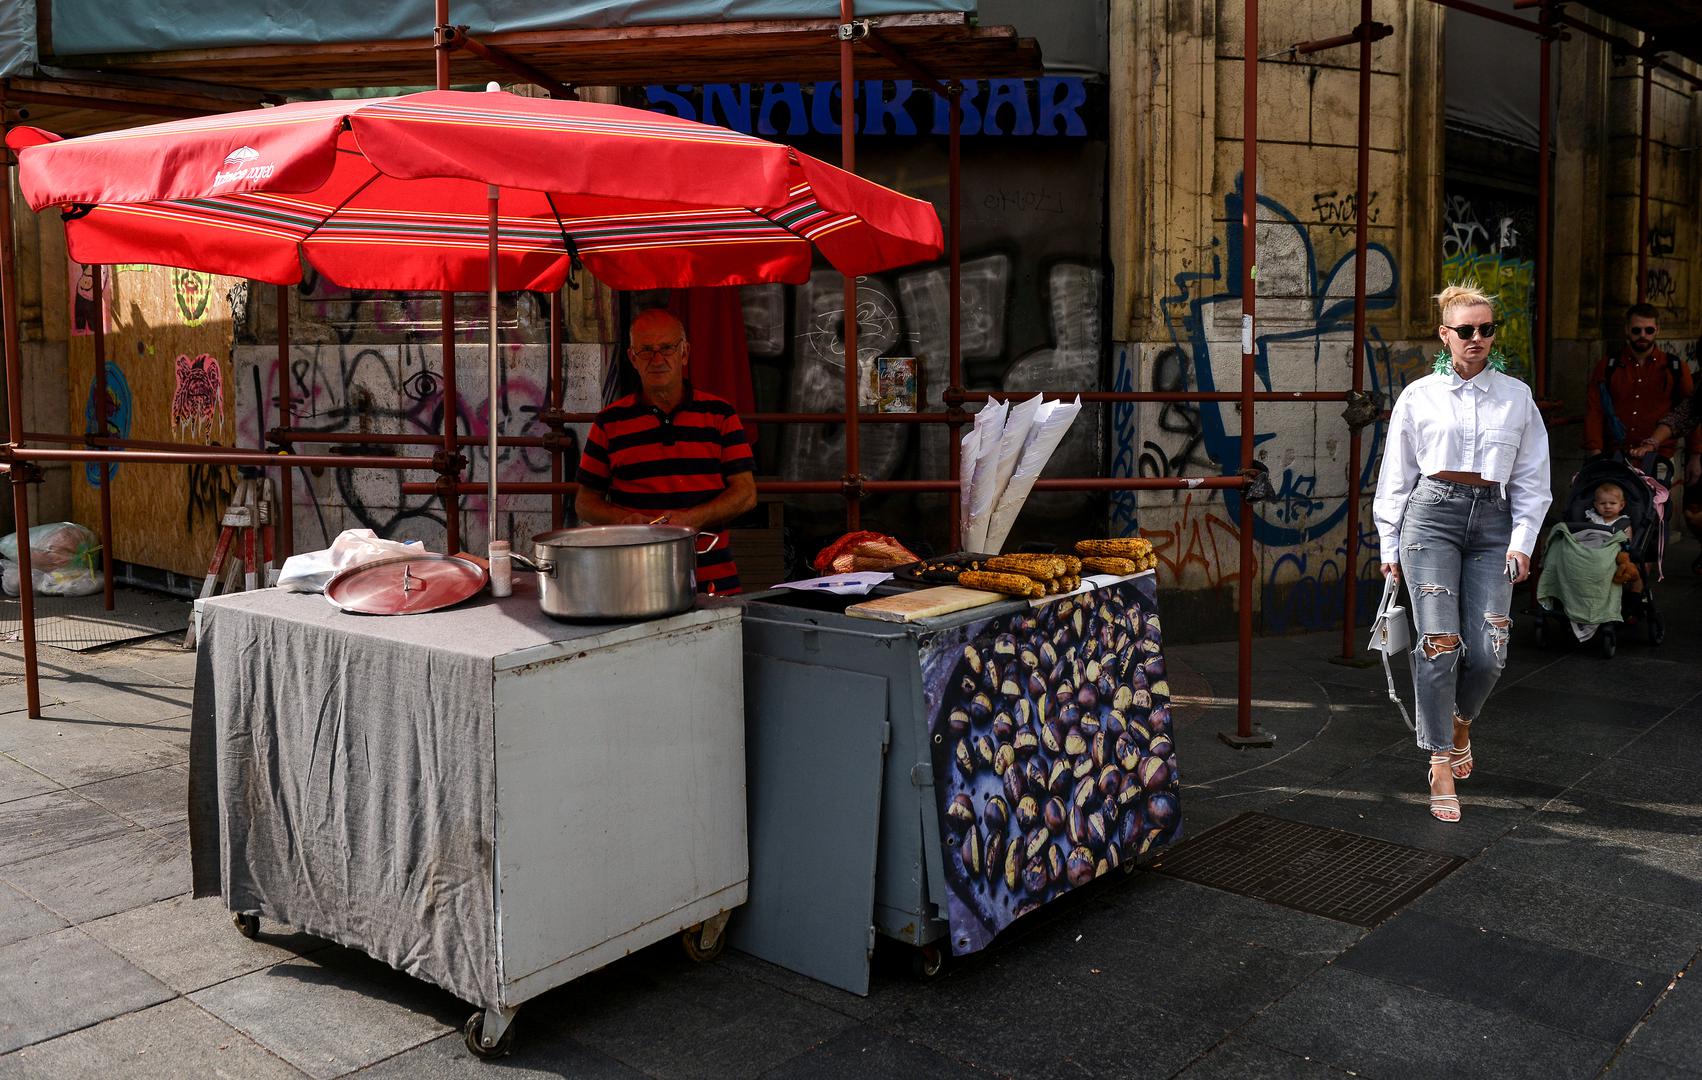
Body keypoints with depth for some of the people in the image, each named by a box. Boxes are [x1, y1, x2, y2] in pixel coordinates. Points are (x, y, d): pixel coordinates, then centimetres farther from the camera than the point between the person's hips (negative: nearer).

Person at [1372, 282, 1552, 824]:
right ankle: (1441, 763, 0)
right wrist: (1389, 544, 8)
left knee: (1488, 652, -5)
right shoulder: (1418, 396, 7)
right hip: (1431, 515, -2)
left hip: (1492, 521, 2)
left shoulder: (1517, 396, 12)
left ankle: (1461, 721, 27)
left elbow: (1532, 476, 13)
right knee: (1440, 642, -11)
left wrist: (1522, 541, 4)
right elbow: (1395, 475, 10)